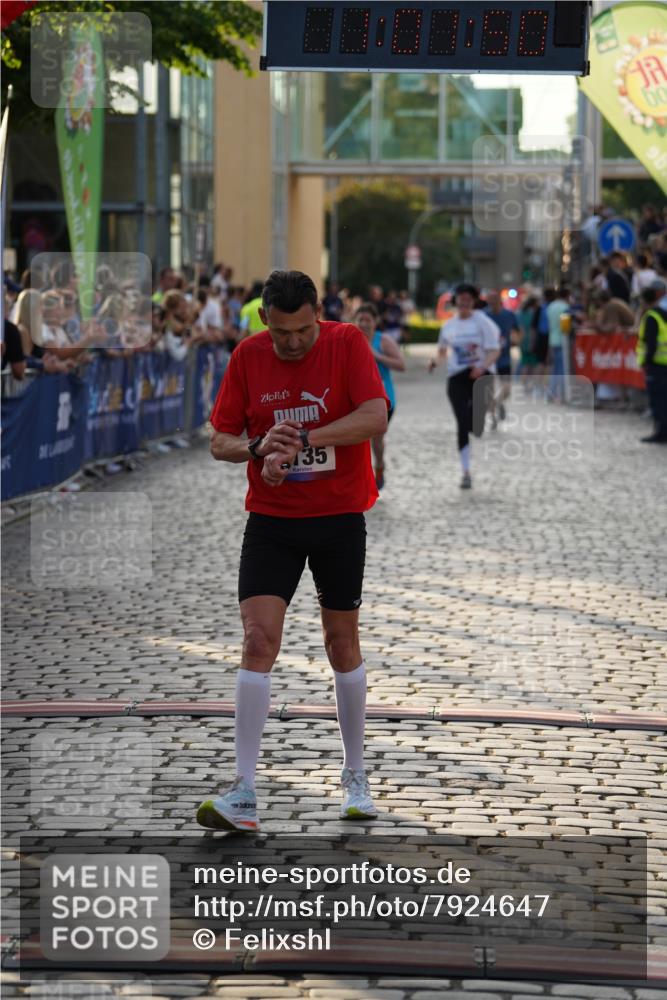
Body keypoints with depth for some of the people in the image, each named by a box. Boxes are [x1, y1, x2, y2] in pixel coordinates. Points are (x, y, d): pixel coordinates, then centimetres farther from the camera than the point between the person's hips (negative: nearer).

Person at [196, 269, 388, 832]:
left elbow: (375, 418, -22)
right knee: (258, 640, -11)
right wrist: (258, 449, -21)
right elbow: (220, 440, 1)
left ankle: (356, 779, 26)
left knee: (342, 643, 8)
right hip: (271, 518, 1)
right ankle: (244, 796, -13)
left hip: (340, 516, -1)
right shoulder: (248, 356, -2)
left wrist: (301, 440, -29)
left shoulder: (347, 343, -9)